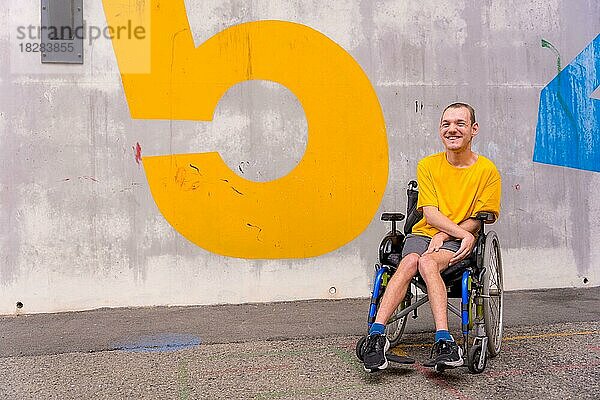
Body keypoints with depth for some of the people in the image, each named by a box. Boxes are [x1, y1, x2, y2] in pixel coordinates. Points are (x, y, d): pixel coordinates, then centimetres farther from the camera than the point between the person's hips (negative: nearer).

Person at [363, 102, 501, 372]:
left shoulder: (487, 170, 4)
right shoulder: (428, 165, 7)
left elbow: (480, 219, -1)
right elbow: (430, 213, -2)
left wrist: (443, 235, -13)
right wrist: (463, 233, -17)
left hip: (458, 242, -2)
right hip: (423, 234, 2)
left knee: (427, 261, -34)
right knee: (409, 261, -32)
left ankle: (442, 343, -43)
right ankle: (377, 334, -42)